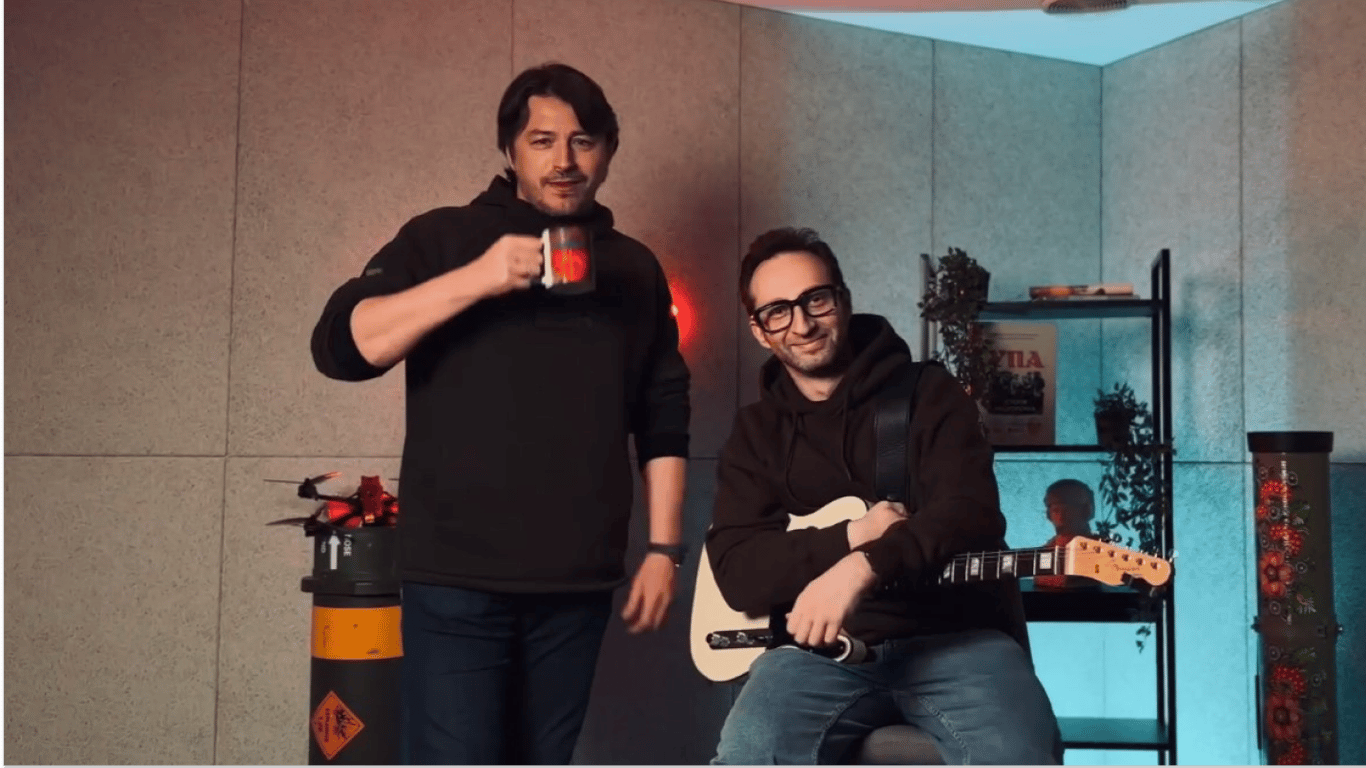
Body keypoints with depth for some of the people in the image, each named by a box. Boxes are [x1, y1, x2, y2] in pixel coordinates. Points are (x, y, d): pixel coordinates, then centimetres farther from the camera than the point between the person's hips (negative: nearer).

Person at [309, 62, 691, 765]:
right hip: (457, 578, -3)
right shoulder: (443, 238, 2)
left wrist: (664, 548, 5)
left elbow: (662, 419, 12)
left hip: (579, 584, 3)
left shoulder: (634, 269, 12)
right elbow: (340, 346, -10)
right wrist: (475, 278, -20)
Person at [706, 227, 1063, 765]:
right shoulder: (754, 432, 12)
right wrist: (850, 537, -13)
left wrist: (862, 566, -28)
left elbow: (972, 513, -11)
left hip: (954, 636, -1)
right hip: (818, 647, 2)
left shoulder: (930, 393, 5)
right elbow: (737, 573, 1)